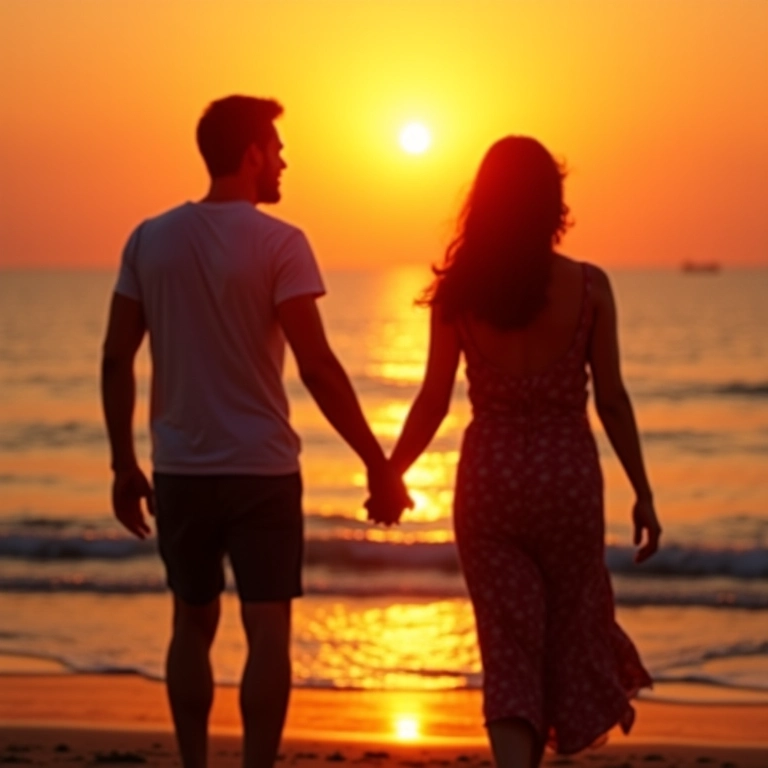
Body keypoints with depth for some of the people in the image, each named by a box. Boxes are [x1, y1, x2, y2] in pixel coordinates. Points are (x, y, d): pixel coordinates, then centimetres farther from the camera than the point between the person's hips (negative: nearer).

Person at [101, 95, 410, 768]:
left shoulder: (150, 239, 4)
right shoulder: (278, 243, -9)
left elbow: (116, 358, 3)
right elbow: (317, 366, -15)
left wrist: (125, 467, 11)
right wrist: (378, 464, -10)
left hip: (179, 472, 4)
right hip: (260, 469, -4)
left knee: (193, 623, 15)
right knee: (267, 630, 0)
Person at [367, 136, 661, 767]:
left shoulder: (459, 290, -4)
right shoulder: (588, 286, -6)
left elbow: (434, 401, -4)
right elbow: (611, 400, -4)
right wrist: (643, 493, 5)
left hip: (490, 473, 1)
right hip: (567, 471, -1)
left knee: (508, 645, 6)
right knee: (571, 625, 19)